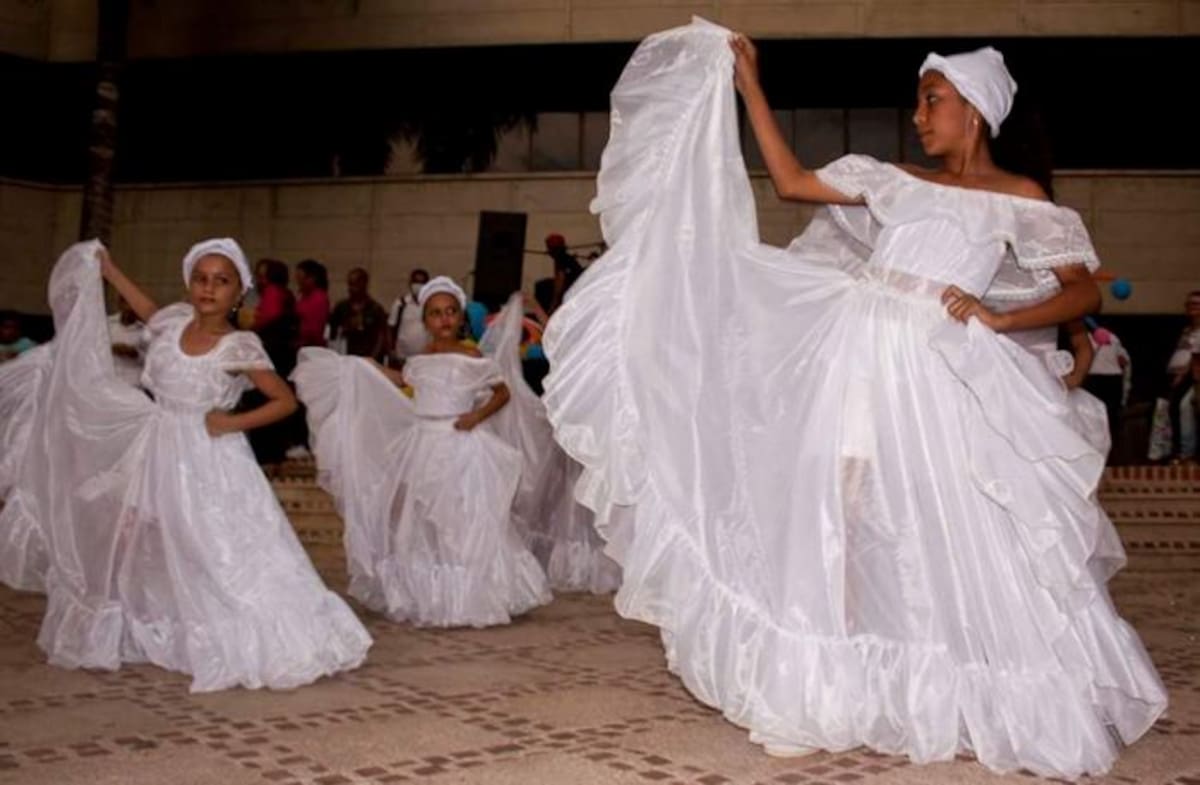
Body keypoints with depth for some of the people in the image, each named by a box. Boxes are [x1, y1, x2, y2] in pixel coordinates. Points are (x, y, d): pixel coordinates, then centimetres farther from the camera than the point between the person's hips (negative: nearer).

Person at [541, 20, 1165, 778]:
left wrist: (999, 319, -11)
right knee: (835, 525, 6)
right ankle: (824, 697, 18)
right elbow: (792, 180, 14)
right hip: (855, 355, 4)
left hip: (938, 372, -4)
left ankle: (1003, 706, 18)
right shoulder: (897, 181, 16)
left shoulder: (1020, 198, 5)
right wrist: (749, 86, 14)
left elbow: (1086, 292, 3)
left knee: (958, 537, -2)